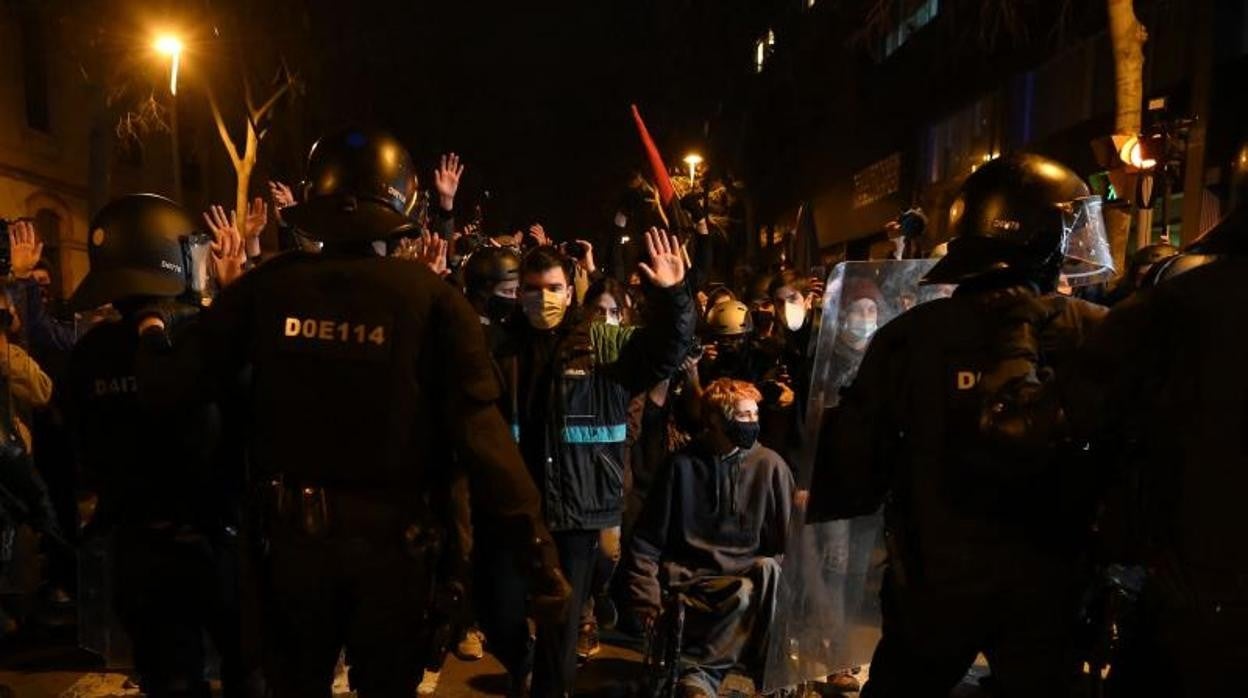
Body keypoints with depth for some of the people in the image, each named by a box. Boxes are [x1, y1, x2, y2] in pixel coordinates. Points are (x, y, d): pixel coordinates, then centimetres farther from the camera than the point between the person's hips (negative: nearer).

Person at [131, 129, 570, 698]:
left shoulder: (268, 286, -7)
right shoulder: (432, 297, -13)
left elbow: (175, 384, -1)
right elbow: (480, 429, -18)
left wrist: (151, 332, 22)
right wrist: (538, 549, -14)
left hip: (293, 528, 2)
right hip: (391, 533, -1)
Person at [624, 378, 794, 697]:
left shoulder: (769, 464, 1)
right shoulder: (683, 465, -2)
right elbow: (647, 541, 2)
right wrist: (647, 598, -8)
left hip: (748, 571, 3)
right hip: (693, 575, -3)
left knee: (768, 570, -32)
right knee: (745, 596, -34)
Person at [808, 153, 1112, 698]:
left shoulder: (910, 333, -11)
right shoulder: (1097, 335, -10)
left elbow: (855, 456, -7)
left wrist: (825, 535, 9)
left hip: (932, 580, 0)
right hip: (1043, 584, 0)